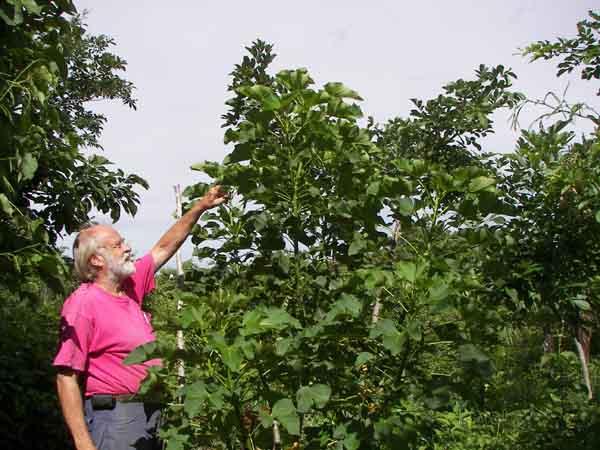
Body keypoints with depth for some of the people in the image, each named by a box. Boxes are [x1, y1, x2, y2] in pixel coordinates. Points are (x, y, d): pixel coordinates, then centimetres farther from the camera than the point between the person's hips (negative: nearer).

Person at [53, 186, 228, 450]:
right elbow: (66, 378, -18)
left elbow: (164, 248, 18)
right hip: (114, 417, -8)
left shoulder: (130, 287, 7)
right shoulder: (83, 304, -16)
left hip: (150, 413, 8)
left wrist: (200, 207, 15)